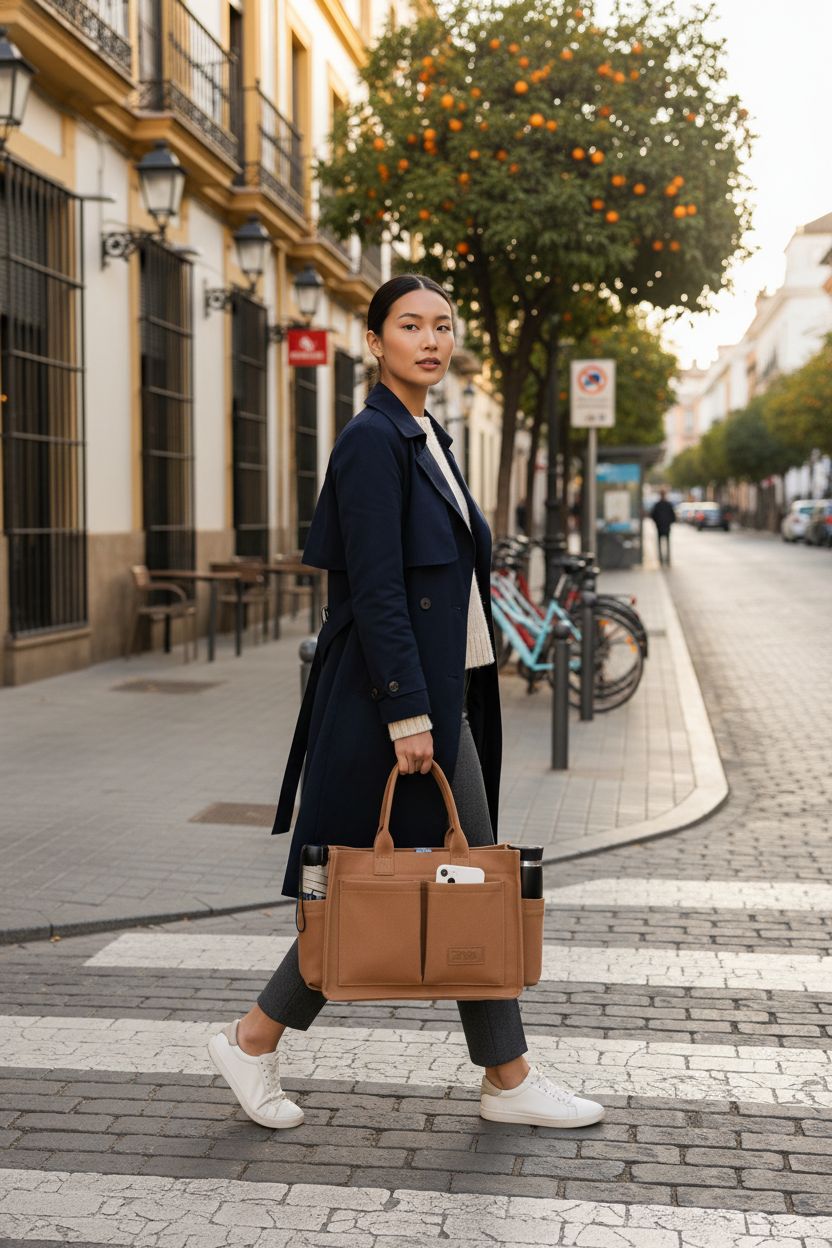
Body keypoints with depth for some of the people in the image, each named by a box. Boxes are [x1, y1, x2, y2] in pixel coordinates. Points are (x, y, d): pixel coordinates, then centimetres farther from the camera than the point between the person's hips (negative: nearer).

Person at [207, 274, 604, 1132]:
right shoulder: (372, 440, -13)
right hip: (391, 698, -9)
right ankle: (252, 1041, 18)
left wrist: (434, 708, 19)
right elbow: (376, 589, -19)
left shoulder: (427, 437, 15)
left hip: (442, 697, 9)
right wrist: (408, 714, -21)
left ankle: (507, 1082, 20)